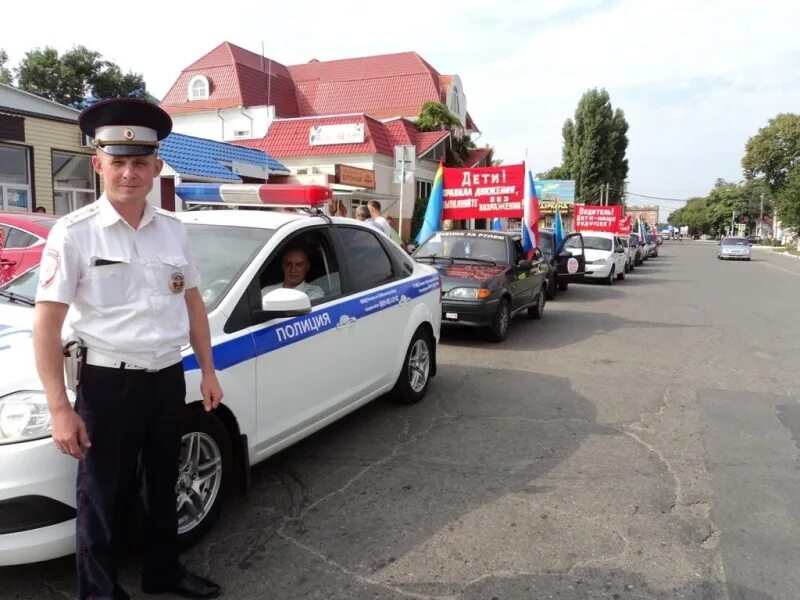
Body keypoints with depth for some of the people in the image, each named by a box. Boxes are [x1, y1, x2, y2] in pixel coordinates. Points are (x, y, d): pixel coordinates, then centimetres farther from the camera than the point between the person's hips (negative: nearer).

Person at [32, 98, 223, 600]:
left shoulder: (174, 230, 3)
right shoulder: (75, 232, -11)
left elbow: (193, 303, 12)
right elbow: (47, 321, -12)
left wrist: (207, 371, 11)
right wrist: (60, 408, -15)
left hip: (169, 379, 5)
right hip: (108, 383, -4)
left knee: (163, 485, 21)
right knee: (105, 496, 12)